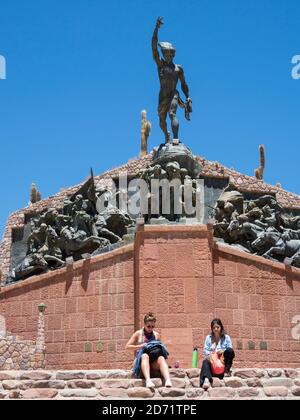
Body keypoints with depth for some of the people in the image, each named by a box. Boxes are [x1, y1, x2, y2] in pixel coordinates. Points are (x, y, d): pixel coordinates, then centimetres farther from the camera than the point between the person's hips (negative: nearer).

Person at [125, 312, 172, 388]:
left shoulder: (156, 335, 14)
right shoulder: (138, 334, 7)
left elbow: (160, 347, 22)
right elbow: (127, 346, 4)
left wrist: (158, 348, -2)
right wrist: (140, 346, -10)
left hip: (154, 363, 2)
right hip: (142, 361, -2)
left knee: (161, 357, -33)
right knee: (145, 356, -38)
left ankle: (168, 380, -58)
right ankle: (148, 380, -60)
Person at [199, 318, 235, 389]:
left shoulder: (226, 337, 10)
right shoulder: (209, 338, 13)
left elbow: (230, 349, -2)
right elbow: (205, 349, 4)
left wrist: (223, 351, -24)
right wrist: (209, 354, -19)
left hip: (223, 360, 0)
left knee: (230, 351, -28)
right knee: (205, 362, -35)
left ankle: (227, 370, -18)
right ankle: (206, 380, -61)